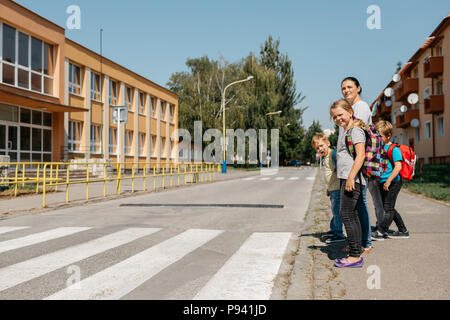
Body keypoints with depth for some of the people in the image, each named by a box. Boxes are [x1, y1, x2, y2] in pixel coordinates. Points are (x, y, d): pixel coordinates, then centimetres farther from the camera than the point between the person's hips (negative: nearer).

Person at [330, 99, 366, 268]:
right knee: (352, 216, 10)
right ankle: (355, 254, 16)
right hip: (346, 179, 10)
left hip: (353, 179, -10)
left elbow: (360, 155, -19)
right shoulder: (344, 132, 22)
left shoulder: (356, 130, -8)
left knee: (347, 215, -11)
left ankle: (355, 256, -7)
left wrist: (351, 177, -24)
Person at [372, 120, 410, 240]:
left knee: (388, 208, -3)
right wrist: (377, 179, 16)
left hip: (393, 183, -9)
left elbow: (398, 167, -22)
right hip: (382, 183, 9)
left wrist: (388, 181, -24)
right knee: (389, 209, 14)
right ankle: (403, 231, 24)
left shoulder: (394, 149, -13)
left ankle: (380, 232, 0)